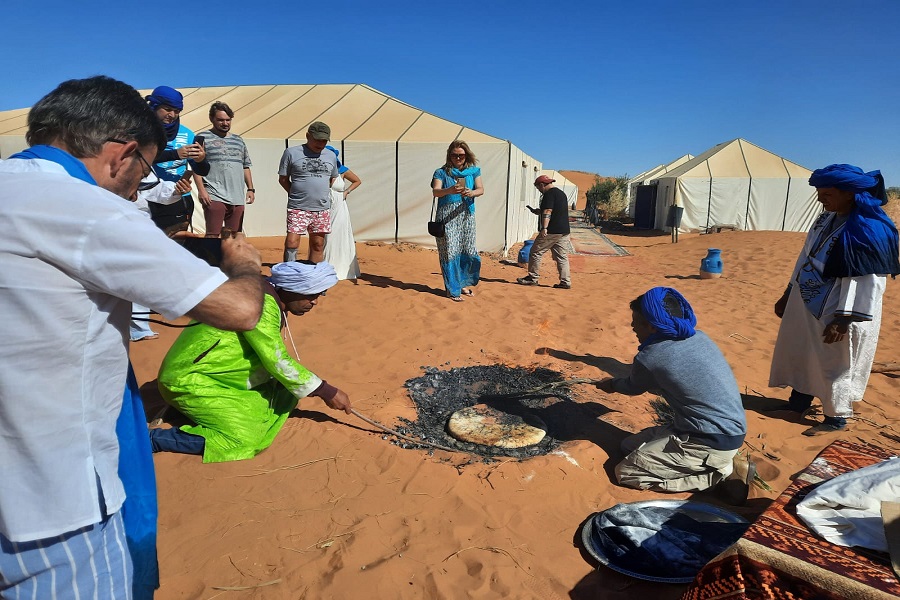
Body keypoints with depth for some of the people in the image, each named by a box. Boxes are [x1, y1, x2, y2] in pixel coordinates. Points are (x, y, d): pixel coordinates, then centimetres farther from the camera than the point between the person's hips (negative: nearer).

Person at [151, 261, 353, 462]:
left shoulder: (271, 297, 5)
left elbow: (272, 358, 10)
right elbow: (278, 363, -23)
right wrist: (327, 392, -15)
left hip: (215, 373, 10)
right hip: (189, 382, -10)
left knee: (285, 395, 4)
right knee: (245, 441, -19)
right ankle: (150, 438, -10)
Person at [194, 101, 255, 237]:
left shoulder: (239, 140, 21)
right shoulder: (203, 138, 4)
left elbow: (245, 167, 23)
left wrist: (250, 188, 13)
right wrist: (201, 190, -13)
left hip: (238, 199, 5)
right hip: (214, 197, -5)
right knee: (212, 236, -9)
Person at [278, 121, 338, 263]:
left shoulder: (331, 156, 11)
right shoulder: (292, 152, 0)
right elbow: (283, 179, 5)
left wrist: (321, 193, 13)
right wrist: (297, 194, 1)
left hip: (322, 209, 4)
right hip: (298, 208, -3)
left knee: (318, 246, 7)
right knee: (291, 243, -13)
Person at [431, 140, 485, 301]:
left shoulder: (473, 171, 10)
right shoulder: (442, 172, 4)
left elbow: (481, 189, -2)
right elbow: (435, 192, -10)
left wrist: (471, 193, -26)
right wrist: (449, 190, -32)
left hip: (466, 215, 3)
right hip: (446, 215, -3)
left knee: (468, 250, 4)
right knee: (450, 251, -5)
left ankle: (463, 284, 21)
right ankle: (453, 290, 2)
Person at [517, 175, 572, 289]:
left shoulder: (549, 193, -9)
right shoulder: (562, 193, 19)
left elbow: (547, 211, -21)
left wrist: (544, 228, -29)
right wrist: (539, 211, 31)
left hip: (551, 231, -9)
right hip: (564, 231, 9)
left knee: (536, 252, 2)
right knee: (562, 257, 7)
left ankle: (533, 278, 5)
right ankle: (565, 282, 5)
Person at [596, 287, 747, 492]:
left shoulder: (649, 358, -20)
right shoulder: (699, 337, 2)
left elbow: (633, 388, 4)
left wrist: (611, 385, 25)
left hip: (712, 445, -9)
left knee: (626, 472, -6)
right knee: (629, 446, 16)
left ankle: (717, 473, -2)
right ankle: (717, 463, 10)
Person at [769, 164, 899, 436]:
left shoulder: (871, 230, -21)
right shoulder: (828, 219, 4)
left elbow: (866, 281, -22)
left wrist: (843, 319, -21)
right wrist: (787, 295, 15)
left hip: (837, 313, -8)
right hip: (807, 306, 9)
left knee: (835, 365, 6)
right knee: (799, 356, 18)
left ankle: (836, 418, 24)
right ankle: (798, 403, 36)